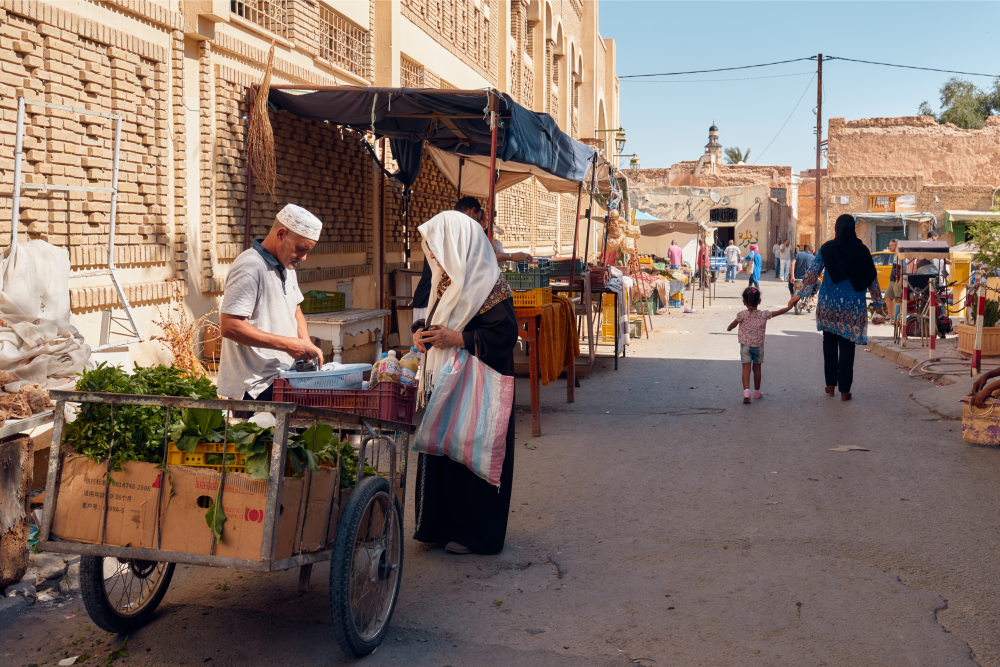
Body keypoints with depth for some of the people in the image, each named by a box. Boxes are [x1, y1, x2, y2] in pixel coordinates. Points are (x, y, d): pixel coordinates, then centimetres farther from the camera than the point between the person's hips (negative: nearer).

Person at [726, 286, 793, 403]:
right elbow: (779, 312, 7)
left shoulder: (742, 315, -10)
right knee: (757, 368, 14)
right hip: (758, 346, 2)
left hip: (745, 345, -2)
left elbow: (732, 326, 2)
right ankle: (757, 392, 27)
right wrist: (789, 306, 24)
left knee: (746, 368, -4)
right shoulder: (764, 315, -6)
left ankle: (746, 391, -22)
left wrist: (729, 328, 26)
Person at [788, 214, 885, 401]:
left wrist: (800, 294, 5)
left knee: (830, 342, 15)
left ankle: (831, 385, 16)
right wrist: (878, 302, 14)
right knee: (847, 346, 3)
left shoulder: (827, 248, -3)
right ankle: (844, 390, 4)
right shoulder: (862, 251, -2)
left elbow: (812, 274, -3)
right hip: (853, 306, 0)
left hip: (829, 304, 1)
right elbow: (872, 279, 4)